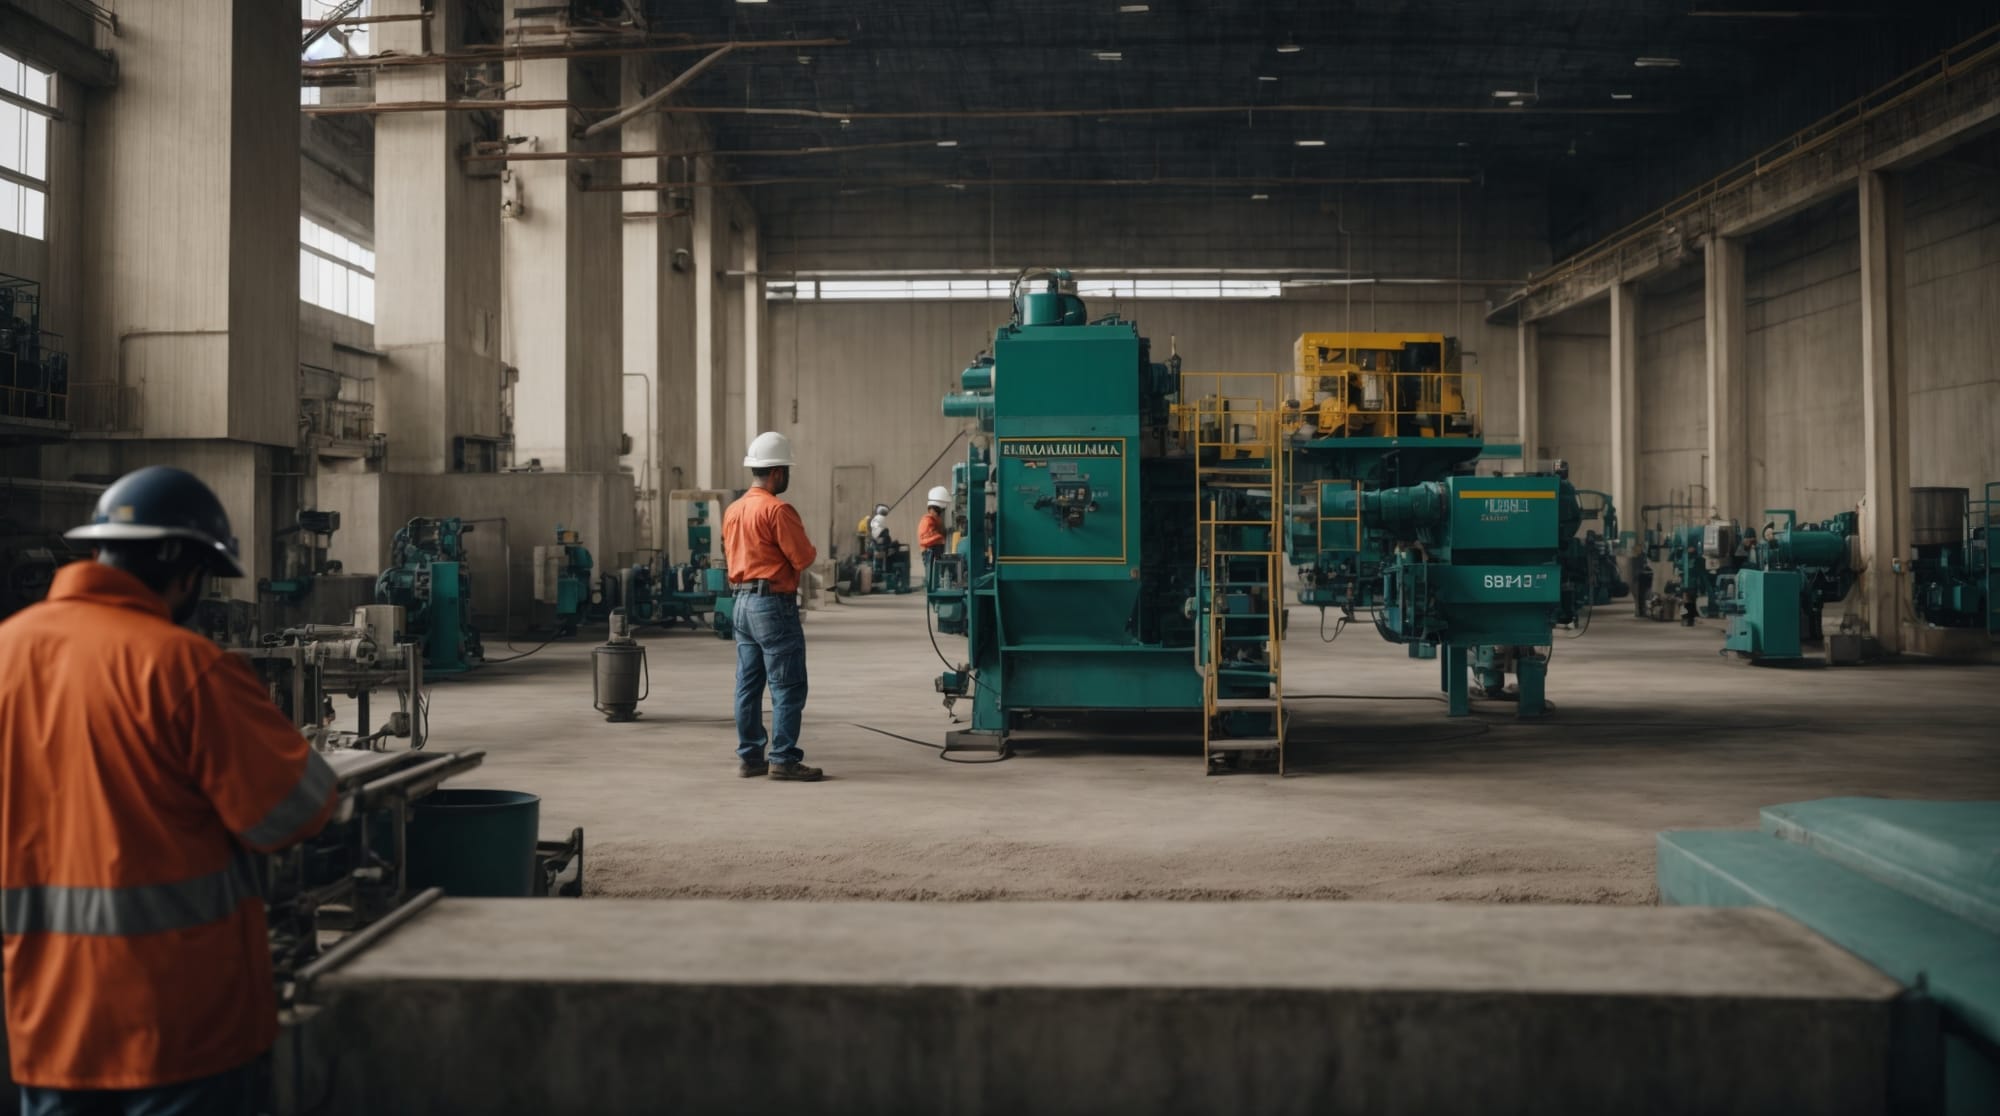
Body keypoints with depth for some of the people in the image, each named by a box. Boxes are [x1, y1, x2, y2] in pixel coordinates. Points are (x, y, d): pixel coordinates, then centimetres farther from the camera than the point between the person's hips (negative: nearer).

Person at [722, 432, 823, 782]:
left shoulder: (732, 511, 11)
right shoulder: (777, 510, -15)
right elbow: (805, 558, -14)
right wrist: (811, 550, 6)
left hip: (742, 602, 9)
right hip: (774, 604, -9)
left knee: (748, 684, 11)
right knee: (788, 686, -3)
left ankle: (749, 756, 15)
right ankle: (783, 759, -3)